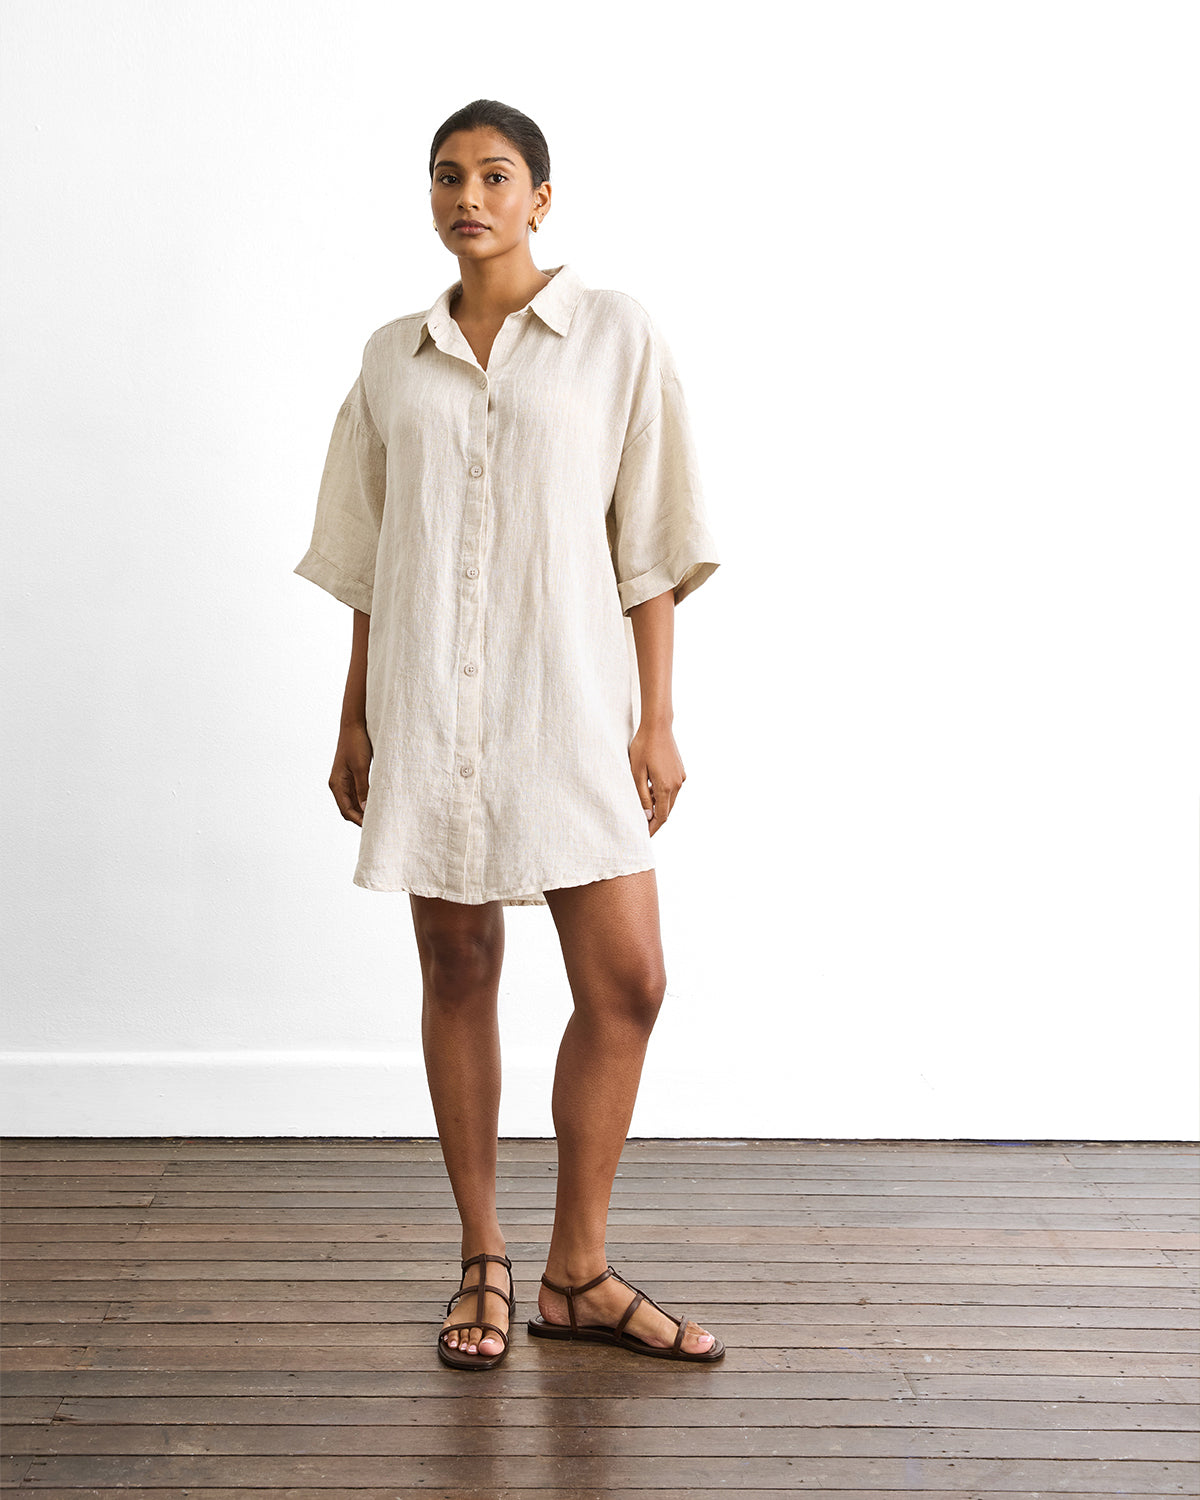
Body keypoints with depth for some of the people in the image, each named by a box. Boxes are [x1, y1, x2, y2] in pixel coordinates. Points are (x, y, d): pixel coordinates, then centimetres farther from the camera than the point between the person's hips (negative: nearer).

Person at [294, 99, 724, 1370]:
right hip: (426, 709, 2)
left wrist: (656, 718, -5)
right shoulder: (392, 359, 11)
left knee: (625, 982, -5)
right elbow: (370, 562, 14)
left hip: (569, 700, -2)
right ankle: (482, 1262, 19)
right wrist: (355, 720, 10)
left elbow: (649, 544, 0)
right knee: (457, 972, 6)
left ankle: (578, 1275, 11)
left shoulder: (614, 337, 3)